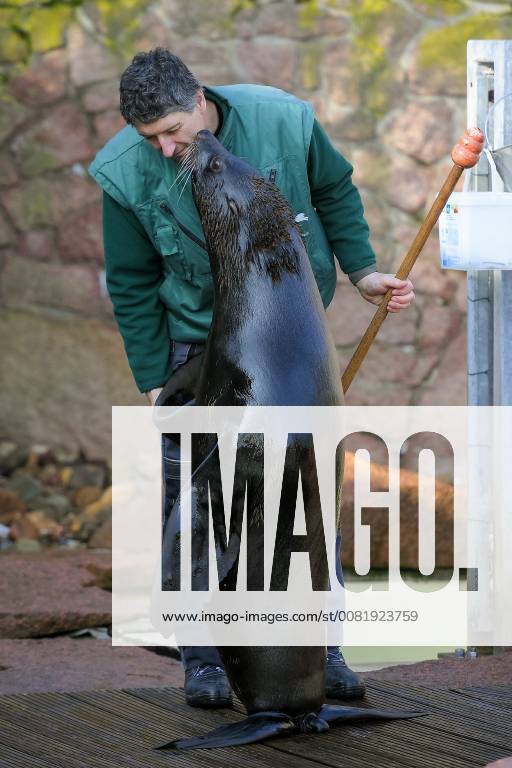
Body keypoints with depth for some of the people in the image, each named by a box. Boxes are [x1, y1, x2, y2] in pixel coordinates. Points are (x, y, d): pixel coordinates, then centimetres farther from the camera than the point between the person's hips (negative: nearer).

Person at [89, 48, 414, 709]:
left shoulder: (283, 121, -18)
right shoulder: (125, 172, -18)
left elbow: (334, 191, 4)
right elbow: (132, 285, -6)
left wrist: (361, 270, -1)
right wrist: (154, 380, -5)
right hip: (197, 344, -1)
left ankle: (321, 648, 13)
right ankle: (202, 659, 6)